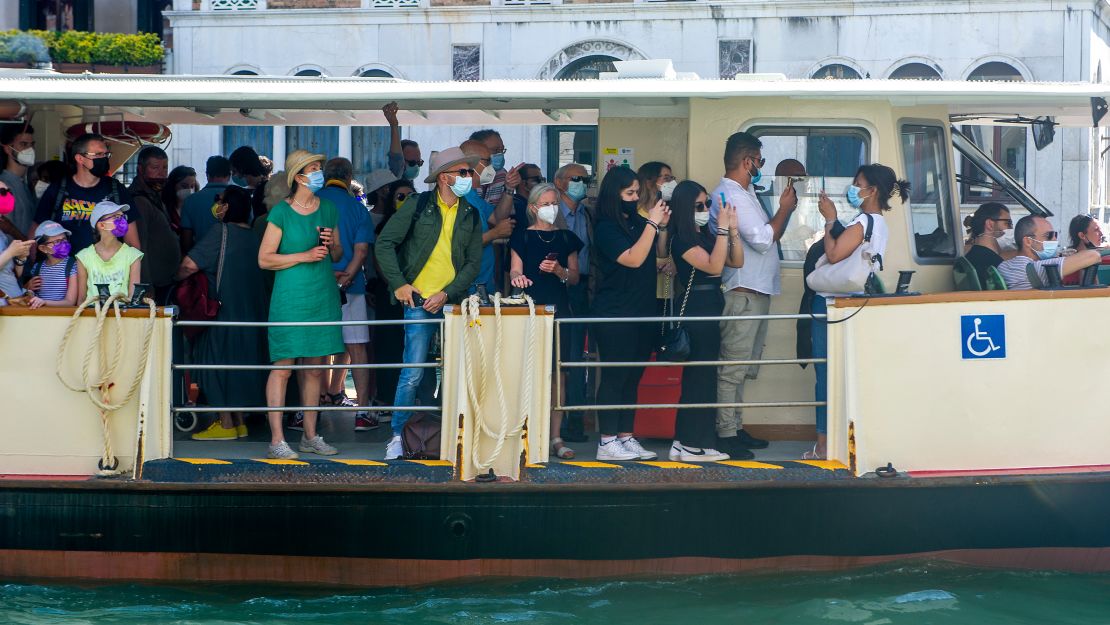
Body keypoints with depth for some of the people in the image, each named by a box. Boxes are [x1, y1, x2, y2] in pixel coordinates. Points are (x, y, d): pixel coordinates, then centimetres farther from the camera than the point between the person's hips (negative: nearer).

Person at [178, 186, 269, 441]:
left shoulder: (222, 232, -13)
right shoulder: (252, 236, 9)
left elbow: (189, 265, -19)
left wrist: (174, 278, 1)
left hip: (224, 311, -8)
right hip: (250, 312, 8)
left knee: (218, 362, -1)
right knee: (240, 361, 13)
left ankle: (226, 423, -2)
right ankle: (239, 422, 16)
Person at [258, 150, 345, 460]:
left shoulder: (328, 209, 11)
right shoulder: (281, 212, -6)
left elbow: (338, 255, 20)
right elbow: (264, 259, -7)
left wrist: (331, 245, -2)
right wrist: (304, 256, -14)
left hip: (323, 295, 6)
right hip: (291, 297, -6)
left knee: (315, 367, 9)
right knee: (283, 367, -6)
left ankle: (310, 437, 17)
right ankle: (277, 440, -5)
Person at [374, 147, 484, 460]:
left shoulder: (471, 216, 8)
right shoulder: (418, 206, -2)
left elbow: (474, 262, 7)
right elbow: (385, 243, -3)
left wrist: (447, 294, -6)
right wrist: (398, 283, -10)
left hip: (453, 302, 3)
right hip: (419, 302, -3)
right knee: (413, 374, -7)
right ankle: (397, 435, 4)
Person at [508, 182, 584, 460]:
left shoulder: (566, 238, 13)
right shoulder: (523, 237, 5)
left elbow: (575, 278, 12)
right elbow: (515, 271, -4)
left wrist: (559, 271, -9)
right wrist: (517, 277, -27)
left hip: (558, 307, 2)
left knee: (557, 373, -1)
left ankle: (556, 437, 0)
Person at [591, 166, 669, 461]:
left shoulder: (637, 222, 10)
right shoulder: (606, 228, -10)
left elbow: (659, 253, 20)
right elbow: (633, 259, -21)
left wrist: (663, 226, 3)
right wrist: (652, 224, -18)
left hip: (643, 312, 7)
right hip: (615, 314, -7)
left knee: (632, 378, 9)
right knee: (614, 377, -6)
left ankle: (626, 437, 14)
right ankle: (607, 442, -4)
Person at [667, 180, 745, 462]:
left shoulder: (706, 236, 13)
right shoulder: (681, 239, -11)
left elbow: (737, 261, 9)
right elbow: (713, 265, -22)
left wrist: (733, 229, -2)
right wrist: (723, 228, -21)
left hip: (710, 311, 9)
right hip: (695, 309, -9)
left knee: (701, 377, 10)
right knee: (699, 376, -8)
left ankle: (689, 442, 15)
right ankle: (692, 445, -4)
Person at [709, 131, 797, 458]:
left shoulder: (742, 194, 18)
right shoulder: (731, 196, -15)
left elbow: (765, 237, 23)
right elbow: (763, 239, -20)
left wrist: (784, 210, 11)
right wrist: (784, 209, -8)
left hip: (755, 293, 11)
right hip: (742, 293, -11)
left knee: (741, 368, 14)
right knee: (733, 368, -9)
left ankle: (736, 429, 20)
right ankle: (726, 435, -9)